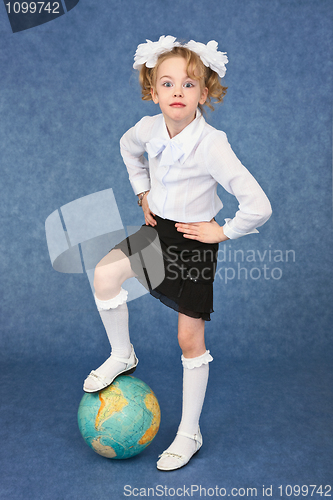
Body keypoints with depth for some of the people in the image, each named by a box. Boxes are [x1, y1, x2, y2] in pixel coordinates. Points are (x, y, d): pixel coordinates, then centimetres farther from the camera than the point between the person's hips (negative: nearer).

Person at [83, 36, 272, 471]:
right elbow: (128, 147, 20)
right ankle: (122, 357, 12)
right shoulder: (149, 128, -7)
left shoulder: (211, 145, -26)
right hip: (158, 228, 5)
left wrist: (223, 232, -14)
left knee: (191, 338, 3)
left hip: (195, 241, -5)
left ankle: (189, 433, 22)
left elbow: (258, 206, -28)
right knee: (104, 275, -18)